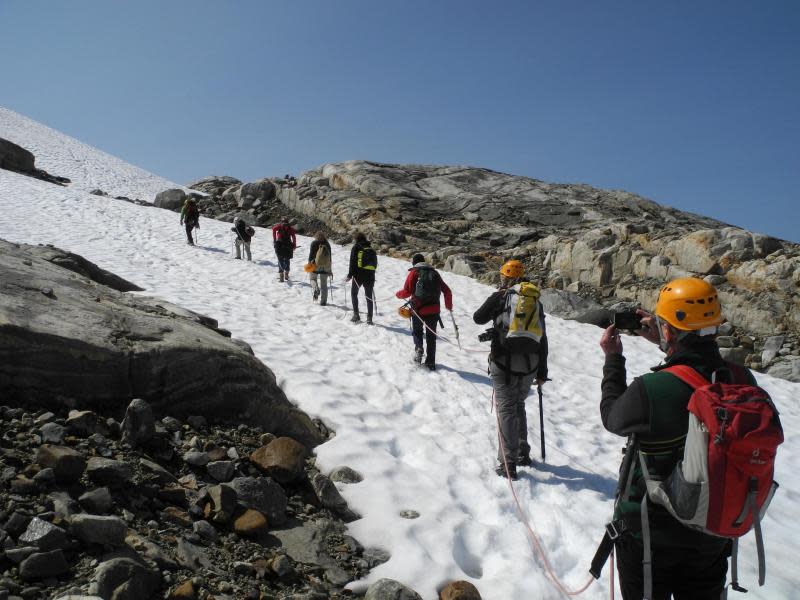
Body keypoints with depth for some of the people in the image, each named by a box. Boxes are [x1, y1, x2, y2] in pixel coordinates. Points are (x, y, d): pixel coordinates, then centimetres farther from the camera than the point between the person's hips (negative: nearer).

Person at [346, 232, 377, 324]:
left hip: (359, 275, -4)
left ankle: (356, 314, 3)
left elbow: (353, 262, -8)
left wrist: (350, 275, -4)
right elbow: (375, 263, 12)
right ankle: (369, 318, 5)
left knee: (354, 294, 13)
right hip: (370, 276, 4)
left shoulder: (356, 247, -2)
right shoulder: (371, 249, 11)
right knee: (369, 297, 9)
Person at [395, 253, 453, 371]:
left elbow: (407, 292, -8)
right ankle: (431, 362, 13)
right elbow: (447, 291, 13)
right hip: (434, 310, 3)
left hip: (418, 309, -3)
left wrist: (398, 294, 14)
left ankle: (418, 347, -8)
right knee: (431, 336, 14)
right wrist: (448, 305, 27)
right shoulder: (434, 272, 11)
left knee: (417, 331, 19)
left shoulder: (414, 273, -1)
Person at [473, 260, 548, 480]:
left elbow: (478, 318, 5)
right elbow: (543, 339, 13)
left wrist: (494, 311, 25)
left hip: (505, 361, -5)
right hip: (530, 363, 5)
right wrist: (542, 372, 17)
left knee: (507, 409, 0)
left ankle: (508, 464, -1)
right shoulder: (536, 301, 14)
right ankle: (523, 454, 28)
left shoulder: (501, 296, 0)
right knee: (519, 406, 22)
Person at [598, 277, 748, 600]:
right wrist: (667, 345, 11)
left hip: (649, 533, -4)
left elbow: (612, 416, -9)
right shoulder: (743, 382, -16)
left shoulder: (648, 390, -31)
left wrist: (613, 358, 2)